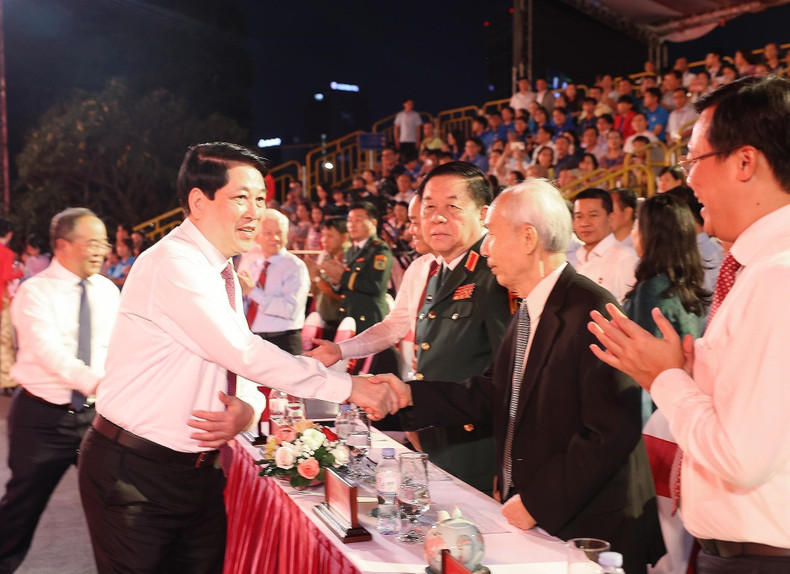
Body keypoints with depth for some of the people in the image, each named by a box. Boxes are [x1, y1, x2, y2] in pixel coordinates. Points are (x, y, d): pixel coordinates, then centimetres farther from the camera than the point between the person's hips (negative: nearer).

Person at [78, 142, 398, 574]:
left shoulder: (223, 274, 11)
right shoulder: (172, 263, -19)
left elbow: (235, 366, 13)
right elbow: (243, 353, -25)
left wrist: (247, 411, -11)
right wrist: (347, 387, -22)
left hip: (196, 469, 8)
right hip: (132, 472, -8)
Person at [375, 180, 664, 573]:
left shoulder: (592, 312, -21)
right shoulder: (528, 310, 9)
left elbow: (612, 432, -24)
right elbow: (491, 394, 11)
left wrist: (535, 503, -20)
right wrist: (410, 394, 4)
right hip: (529, 515, 8)